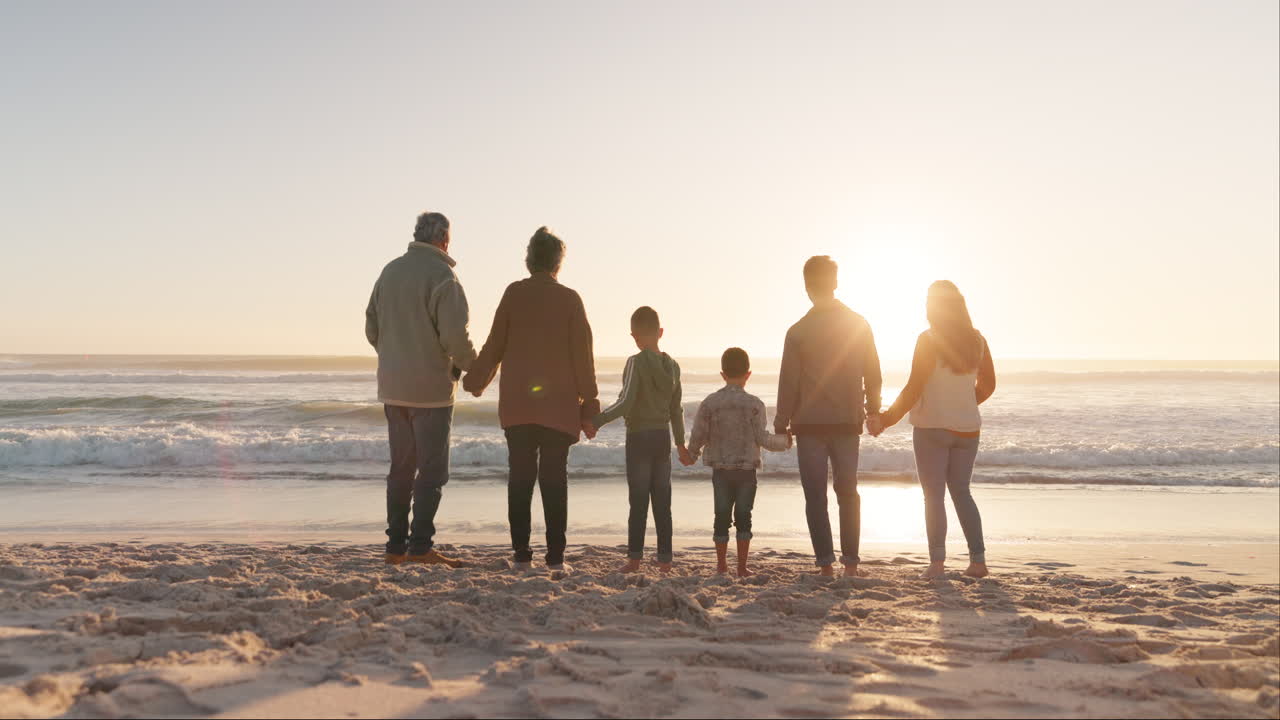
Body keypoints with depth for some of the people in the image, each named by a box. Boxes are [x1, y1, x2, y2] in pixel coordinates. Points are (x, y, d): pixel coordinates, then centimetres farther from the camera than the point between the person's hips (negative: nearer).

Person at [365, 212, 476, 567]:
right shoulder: (442, 276, -12)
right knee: (432, 468, 0)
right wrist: (473, 366, 0)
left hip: (393, 387, 7)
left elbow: (372, 327, 14)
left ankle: (395, 545, 17)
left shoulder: (390, 271, 11)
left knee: (401, 467, 14)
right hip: (431, 388, -7)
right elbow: (455, 336, -17)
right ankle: (420, 545, -2)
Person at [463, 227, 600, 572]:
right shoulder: (569, 299, -1)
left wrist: (475, 380, 18)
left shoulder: (514, 293, 1)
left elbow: (494, 344, 3)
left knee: (520, 475, 6)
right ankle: (556, 556, 3)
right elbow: (582, 354, -1)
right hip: (559, 405, -1)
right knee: (554, 477, 3)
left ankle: (521, 553, 7)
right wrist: (589, 401, 4)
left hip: (516, 403, 1)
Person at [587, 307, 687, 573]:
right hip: (663, 436, 5)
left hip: (639, 436, -5)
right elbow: (676, 409, 13)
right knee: (662, 501, 8)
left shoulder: (636, 362, -11)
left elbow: (625, 403, -21)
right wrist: (680, 442, 21)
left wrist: (596, 421, -15)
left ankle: (634, 557, 3)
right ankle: (665, 558, 10)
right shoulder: (672, 365, 7)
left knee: (638, 500, 0)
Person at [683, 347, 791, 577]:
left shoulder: (710, 402, -2)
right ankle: (742, 566, 7)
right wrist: (784, 441, 11)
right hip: (746, 469, -1)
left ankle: (721, 564, 17)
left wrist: (691, 456, 17)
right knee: (743, 517, 5)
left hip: (720, 469, 2)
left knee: (722, 516, 9)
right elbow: (762, 438, -7)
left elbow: (698, 435, -1)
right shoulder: (754, 404, -7)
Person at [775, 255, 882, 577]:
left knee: (815, 496, 3)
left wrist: (781, 424, 3)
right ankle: (850, 563, 10)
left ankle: (826, 565, 1)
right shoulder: (860, 325, 1)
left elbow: (788, 383, -6)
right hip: (848, 421, 3)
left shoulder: (798, 331, -8)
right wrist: (873, 409, 21)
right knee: (848, 493, 12)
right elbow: (872, 374, 6)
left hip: (810, 424, -3)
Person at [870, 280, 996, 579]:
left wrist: (886, 420, -12)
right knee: (961, 492, 16)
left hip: (932, 428, -5)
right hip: (968, 428, 5)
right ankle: (978, 560, 13)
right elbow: (988, 385, 12)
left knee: (933, 496, 1)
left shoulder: (929, 340, -13)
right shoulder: (977, 340, 4)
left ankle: (937, 563, -2)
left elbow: (913, 389, -16)